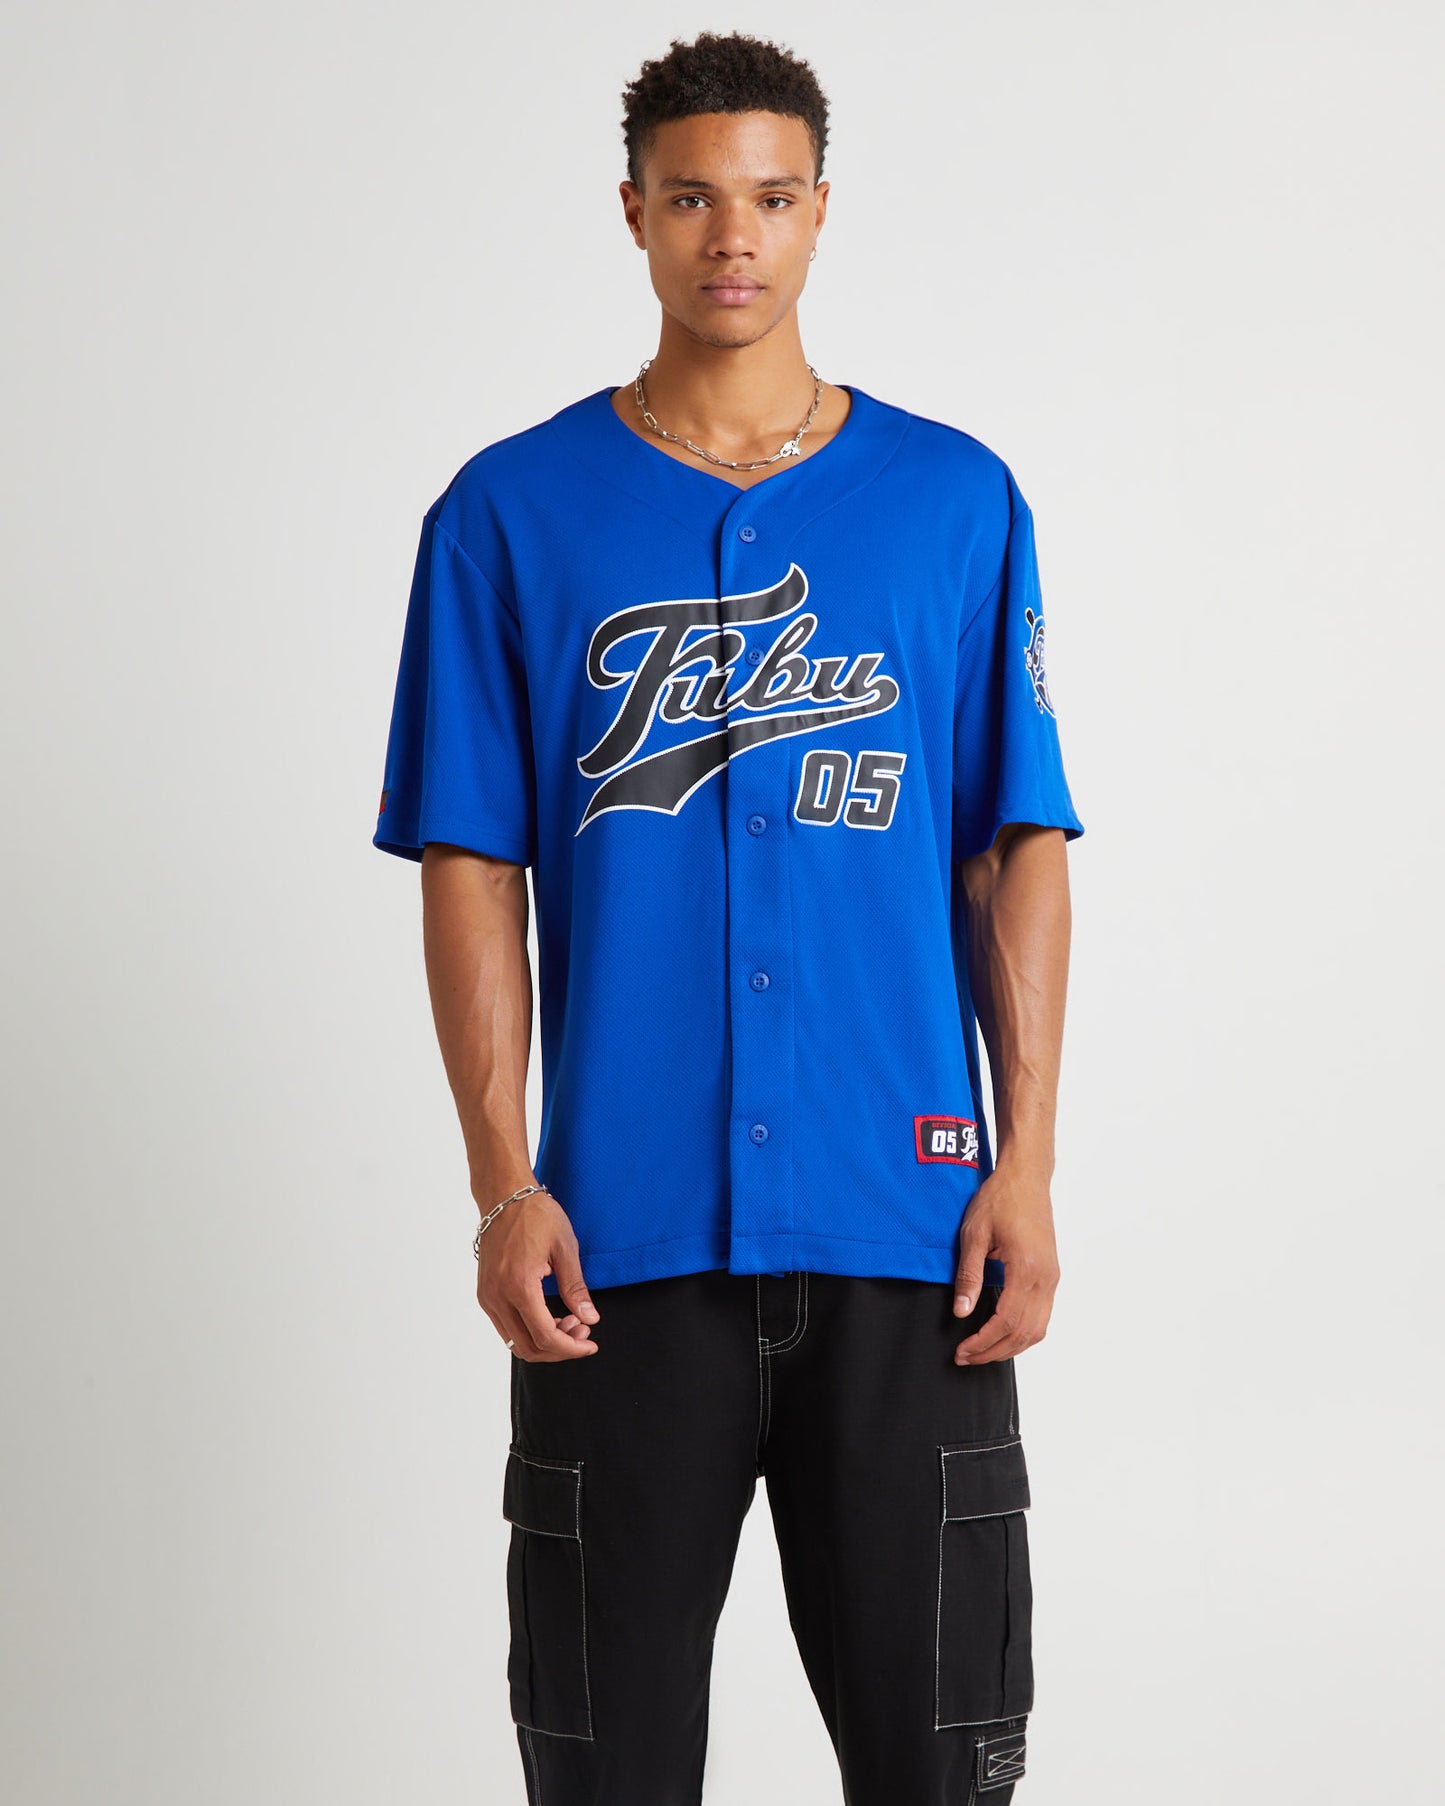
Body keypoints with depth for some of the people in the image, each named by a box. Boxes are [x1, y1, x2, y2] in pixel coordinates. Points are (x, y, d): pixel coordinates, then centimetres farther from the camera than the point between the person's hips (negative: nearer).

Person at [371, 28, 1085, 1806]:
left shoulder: (956, 499, 6)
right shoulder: (512, 512, 4)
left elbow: (1016, 852, 5)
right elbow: (472, 870, 2)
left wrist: (1027, 1161, -4)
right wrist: (501, 1182, -7)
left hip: (905, 1225, 1)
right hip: (622, 1234, 0)